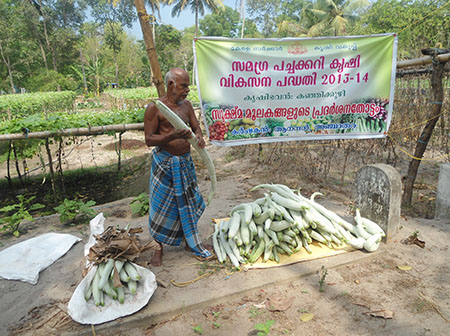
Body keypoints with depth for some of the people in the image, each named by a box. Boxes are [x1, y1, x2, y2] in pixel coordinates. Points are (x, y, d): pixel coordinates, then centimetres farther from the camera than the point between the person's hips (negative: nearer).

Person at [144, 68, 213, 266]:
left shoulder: (186, 105, 8)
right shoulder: (154, 108, -10)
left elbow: (196, 126, 10)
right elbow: (149, 139, -12)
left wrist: (198, 137, -15)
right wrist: (172, 136, -29)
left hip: (185, 162, 6)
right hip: (165, 162, -6)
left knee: (189, 202, 14)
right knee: (162, 206, 3)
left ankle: (190, 241, 34)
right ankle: (158, 248, 22)